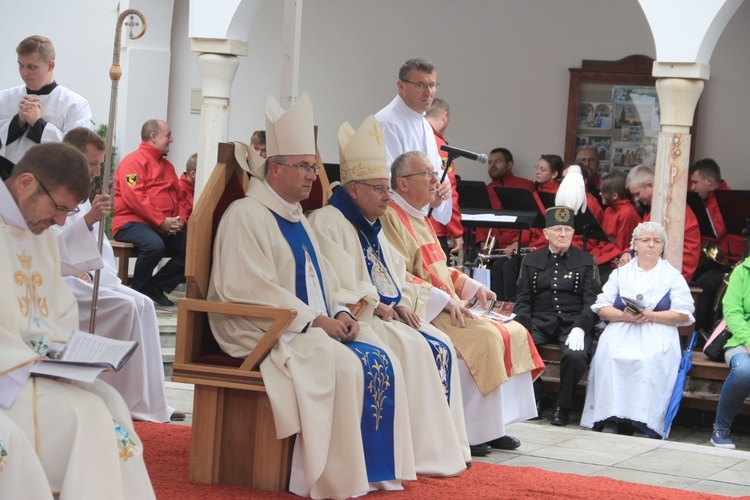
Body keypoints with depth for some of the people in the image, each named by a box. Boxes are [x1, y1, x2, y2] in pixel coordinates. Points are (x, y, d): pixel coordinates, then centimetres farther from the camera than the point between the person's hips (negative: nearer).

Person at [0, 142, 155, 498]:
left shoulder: (42, 235, 13)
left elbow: (60, 312, 19)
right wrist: (29, 361, -21)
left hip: (33, 365, 8)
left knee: (109, 403, -11)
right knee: (83, 413, -22)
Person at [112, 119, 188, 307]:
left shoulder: (167, 165, 22)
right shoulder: (134, 161, -4)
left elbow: (179, 197, 22)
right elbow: (134, 197, -16)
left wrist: (180, 219, -1)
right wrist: (162, 221, -19)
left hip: (168, 228, 8)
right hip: (133, 223, -8)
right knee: (154, 245, -37)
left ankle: (157, 286, 0)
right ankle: (138, 291, -12)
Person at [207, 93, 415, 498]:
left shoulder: (296, 218, 20)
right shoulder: (246, 215, -10)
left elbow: (321, 279, 22)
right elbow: (251, 290, -19)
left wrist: (339, 312, 0)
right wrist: (315, 320, -20)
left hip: (314, 326, 9)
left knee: (382, 361, -10)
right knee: (343, 365, -29)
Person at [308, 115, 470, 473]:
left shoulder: (372, 228, 22)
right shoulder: (327, 222, -9)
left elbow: (395, 274, 22)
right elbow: (336, 283, -18)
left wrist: (401, 304, 3)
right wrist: (375, 306, -16)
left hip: (385, 314, 10)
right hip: (352, 318, -9)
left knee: (440, 346, -7)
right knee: (412, 347, -27)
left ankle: (447, 445, -8)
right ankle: (423, 449, -23)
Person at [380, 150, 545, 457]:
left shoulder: (420, 218, 21)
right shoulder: (391, 217, -11)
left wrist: (472, 287, 10)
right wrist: (444, 300, -23)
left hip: (447, 306, 10)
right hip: (422, 311, -10)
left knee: (515, 333, 0)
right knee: (485, 338, -27)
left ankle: (494, 425, -2)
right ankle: (472, 430, -19)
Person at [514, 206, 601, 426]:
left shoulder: (585, 261, 10)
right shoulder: (531, 261, 17)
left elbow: (591, 301, 1)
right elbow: (523, 300, 10)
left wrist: (579, 328, -17)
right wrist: (522, 328, -10)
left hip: (572, 323, -2)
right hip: (540, 322, 2)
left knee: (575, 355, -34)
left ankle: (563, 406, -8)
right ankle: (537, 398, -2)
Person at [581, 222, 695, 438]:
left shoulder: (673, 277, 14)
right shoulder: (620, 273, 20)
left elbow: (684, 315, 2)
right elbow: (601, 308, 10)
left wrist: (651, 316, -11)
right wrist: (624, 315, -10)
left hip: (657, 334, -2)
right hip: (621, 331, 2)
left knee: (650, 359, -35)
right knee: (609, 353, -31)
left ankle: (644, 423, -33)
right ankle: (610, 418, -29)